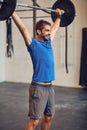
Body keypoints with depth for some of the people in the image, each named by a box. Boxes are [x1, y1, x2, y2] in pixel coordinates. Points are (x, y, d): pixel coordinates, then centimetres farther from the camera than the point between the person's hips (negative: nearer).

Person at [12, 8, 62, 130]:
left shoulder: (48, 42, 12)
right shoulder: (33, 44, -8)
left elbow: (55, 28, 28)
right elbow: (22, 27, -14)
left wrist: (59, 16, 39)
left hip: (50, 87, 8)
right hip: (38, 87, -7)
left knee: (48, 117, 15)